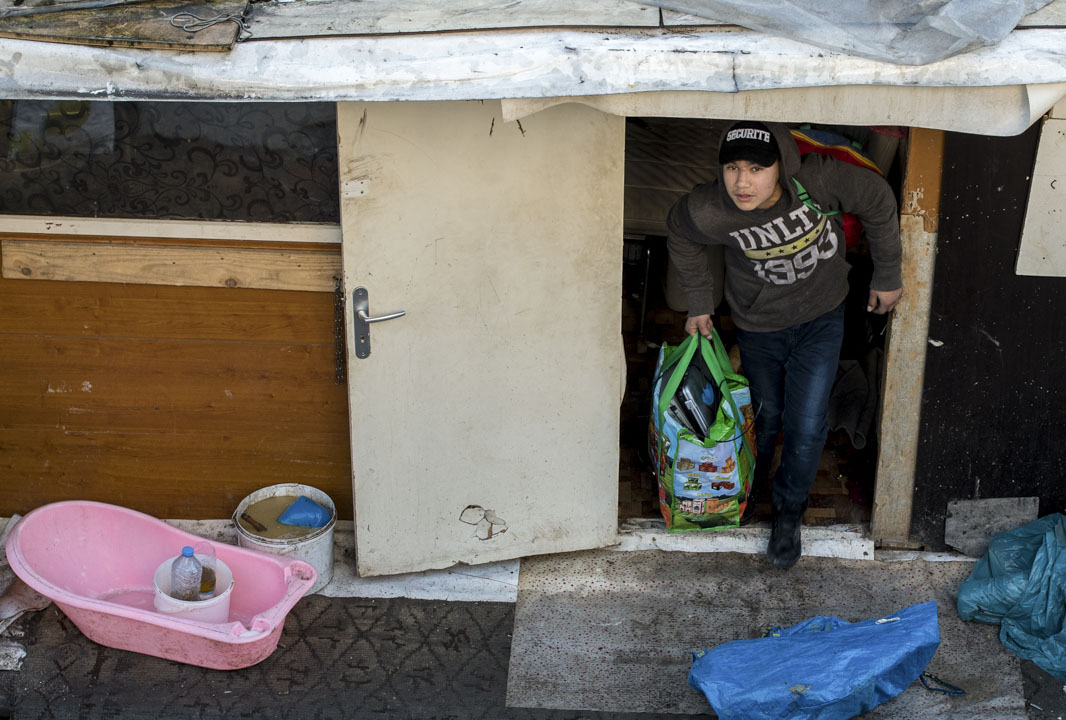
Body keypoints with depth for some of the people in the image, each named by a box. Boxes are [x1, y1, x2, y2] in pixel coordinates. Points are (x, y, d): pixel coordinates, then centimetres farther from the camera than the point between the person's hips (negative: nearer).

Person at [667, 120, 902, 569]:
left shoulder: (820, 181, -34)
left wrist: (887, 276, -1)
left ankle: (788, 511, 27)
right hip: (758, 325, 0)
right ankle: (747, 488, 49)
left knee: (807, 427, -1)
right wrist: (699, 304, 4)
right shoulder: (709, 212, -31)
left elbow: (877, 202, -12)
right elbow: (680, 236, -5)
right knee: (764, 417, 17)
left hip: (820, 318, 0)